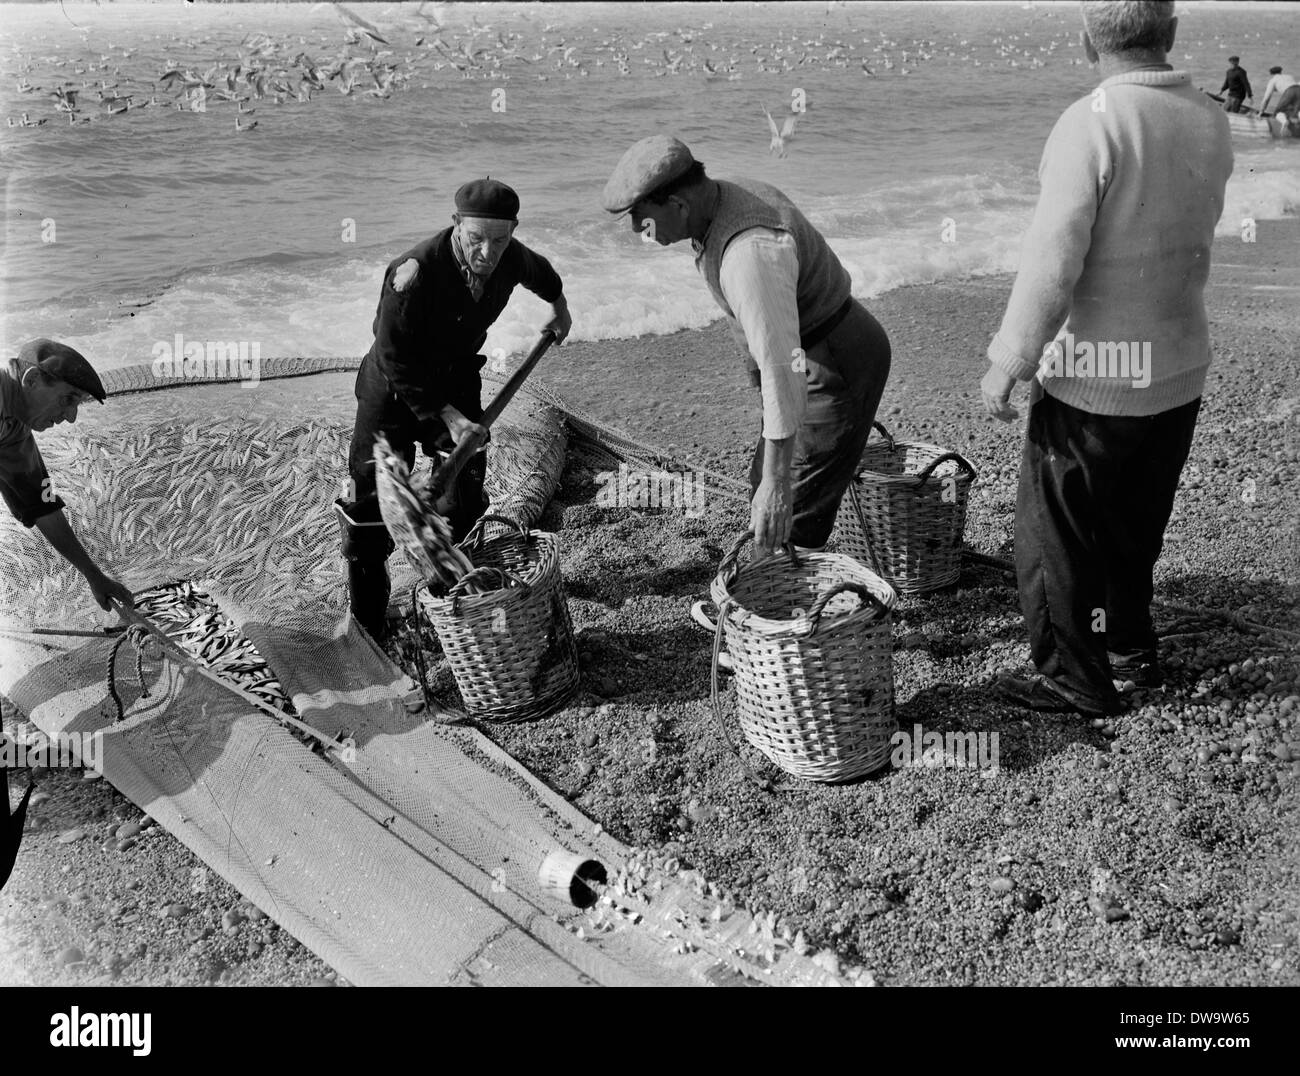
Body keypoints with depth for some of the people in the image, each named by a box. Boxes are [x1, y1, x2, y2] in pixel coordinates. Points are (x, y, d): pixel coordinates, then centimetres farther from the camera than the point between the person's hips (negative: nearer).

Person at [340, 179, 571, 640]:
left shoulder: (510, 258, -14)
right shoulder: (413, 273, -34)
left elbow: (539, 271, 14)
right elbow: (396, 362, -27)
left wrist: (558, 303, 33)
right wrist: (447, 417, -30)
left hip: (456, 380, 5)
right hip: (393, 390, -5)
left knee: (466, 501, 7)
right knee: (372, 503, -2)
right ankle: (366, 627, 12)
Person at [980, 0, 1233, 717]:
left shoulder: (1090, 124, -19)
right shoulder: (1211, 125, 1)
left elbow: (1052, 260, -22)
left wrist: (1007, 362, -15)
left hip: (1096, 376, -7)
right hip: (1180, 370, 7)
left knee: (1054, 537, 9)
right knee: (1135, 525, 23)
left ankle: (1076, 680, 18)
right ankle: (1131, 648, 38)